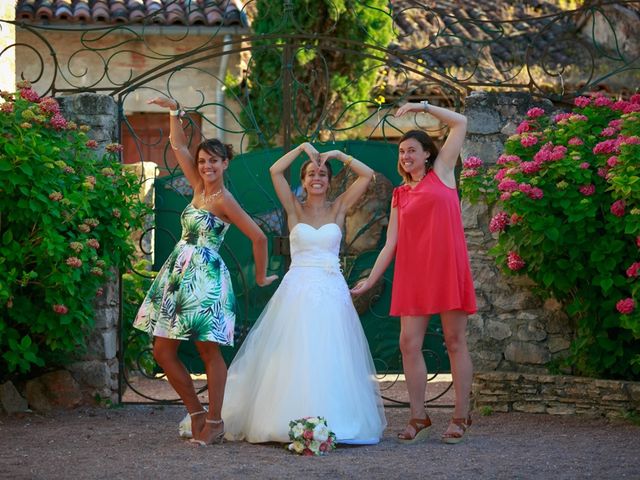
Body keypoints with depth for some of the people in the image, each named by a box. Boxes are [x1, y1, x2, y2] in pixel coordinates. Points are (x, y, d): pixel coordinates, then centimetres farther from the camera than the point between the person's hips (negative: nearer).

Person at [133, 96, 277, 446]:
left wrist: (260, 277, -2)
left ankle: (214, 422, 4)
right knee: (163, 352, 6)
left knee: (208, 350, -3)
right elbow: (178, 147, 19)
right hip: (179, 274, 8)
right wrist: (174, 112, 14)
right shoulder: (199, 187, 11)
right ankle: (197, 414, 17)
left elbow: (259, 237, -10)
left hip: (205, 277, -8)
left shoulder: (223, 200, -10)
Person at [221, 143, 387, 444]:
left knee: (331, 358, -1)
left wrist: (338, 155, 4)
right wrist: (304, 148, 1)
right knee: (294, 358, -4)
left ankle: (332, 422, 2)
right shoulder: (294, 209, 7)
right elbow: (275, 171, -3)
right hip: (297, 290, -1)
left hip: (331, 291, 1)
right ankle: (293, 421, -2)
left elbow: (367, 175, 5)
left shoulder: (338, 209, 9)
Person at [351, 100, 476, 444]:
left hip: (448, 268, -4)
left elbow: (460, 123, 4)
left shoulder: (441, 173, 9)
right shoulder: (400, 196, 18)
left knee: (455, 342, -1)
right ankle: (418, 419, 6)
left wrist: (423, 107, 3)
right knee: (409, 343, -2)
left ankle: (460, 418, 2)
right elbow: (390, 244, 15)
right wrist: (371, 280, 10)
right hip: (412, 273, 4)